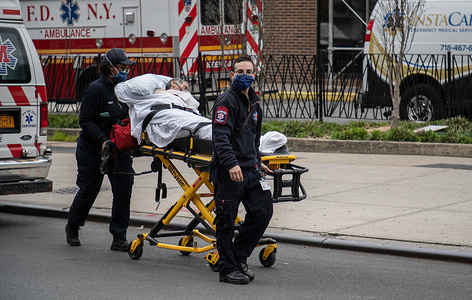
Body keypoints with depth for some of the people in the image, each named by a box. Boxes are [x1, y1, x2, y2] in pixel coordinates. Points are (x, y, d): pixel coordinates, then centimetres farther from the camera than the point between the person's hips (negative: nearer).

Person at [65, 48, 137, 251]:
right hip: (93, 150, -5)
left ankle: (119, 238, 2)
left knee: (123, 191, -5)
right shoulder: (96, 90, -14)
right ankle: (72, 227, 32)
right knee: (88, 190, 7)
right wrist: (102, 140, -28)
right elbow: (86, 120, -16)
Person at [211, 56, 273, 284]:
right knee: (226, 222, 0)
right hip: (228, 172, -8)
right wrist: (231, 163, -33)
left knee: (263, 212, 5)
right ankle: (228, 269, 9)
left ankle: (239, 257, 19)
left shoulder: (254, 103, 16)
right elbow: (220, 137, -22)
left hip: (250, 170, 8)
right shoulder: (227, 101, -11)